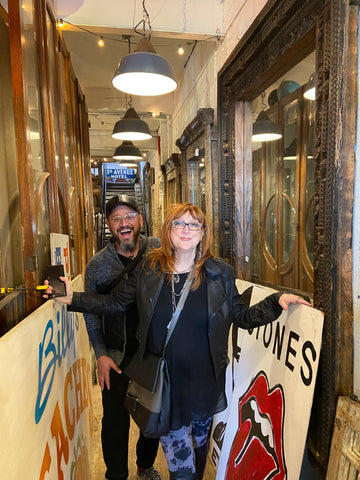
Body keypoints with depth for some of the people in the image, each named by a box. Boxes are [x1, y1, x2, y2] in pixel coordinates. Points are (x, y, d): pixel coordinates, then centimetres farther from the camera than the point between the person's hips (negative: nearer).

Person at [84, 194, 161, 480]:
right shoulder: (97, 265, -6)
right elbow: (91, 312, 1)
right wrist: (100, 354, -4)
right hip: (115, 355, -1)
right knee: (115, 418, 7)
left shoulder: (159, 250, -7)